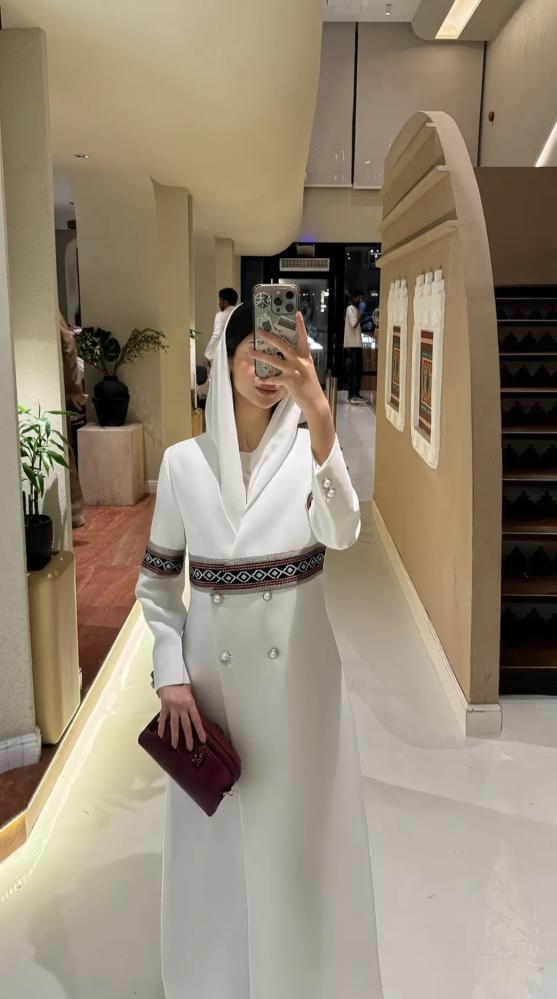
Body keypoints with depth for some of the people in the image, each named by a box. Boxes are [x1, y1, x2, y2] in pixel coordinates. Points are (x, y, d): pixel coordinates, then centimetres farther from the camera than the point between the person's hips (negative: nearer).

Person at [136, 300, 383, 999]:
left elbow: (341, 533, -27)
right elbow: (157, 580, 4)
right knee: (218, 836, 13)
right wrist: (171, 674, -5)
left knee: (303, 831, 11)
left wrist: (319, 414, -40)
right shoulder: (183, 461, -2)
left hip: (298, 671, -1)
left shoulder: (309, 448, -6)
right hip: (211, 673, 1)